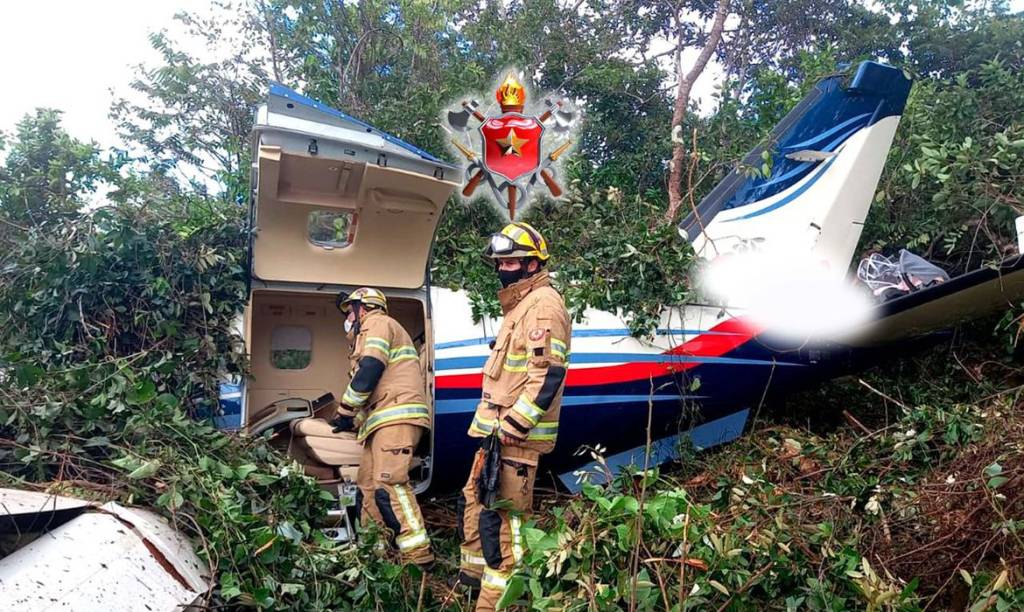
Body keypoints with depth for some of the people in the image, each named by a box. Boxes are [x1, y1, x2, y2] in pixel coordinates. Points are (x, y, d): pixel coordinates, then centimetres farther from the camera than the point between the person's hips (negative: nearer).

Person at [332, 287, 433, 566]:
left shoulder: (377, 323, 3)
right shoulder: (373, 331, 34)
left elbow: (369, 373, -12)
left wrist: (344, 412, -4)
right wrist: (355, 420, 24)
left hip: (396, 416, -11)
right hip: (386, 419, 11)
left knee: (389, 484, -20)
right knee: (367, 485, 12)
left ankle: (418, 554, -24)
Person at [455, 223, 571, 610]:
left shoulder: (543, 304, -13)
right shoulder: (520, 304, 19)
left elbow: (548, 374, -22)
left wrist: (513, 426, -23)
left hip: (517, 433, -11)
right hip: (500, 428, 11)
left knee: (502, 514, -7)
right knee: (474, 499, 20)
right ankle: (474, 573, 36)